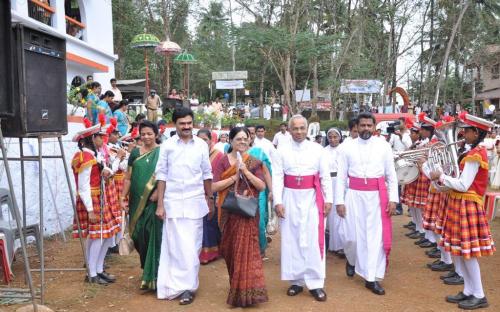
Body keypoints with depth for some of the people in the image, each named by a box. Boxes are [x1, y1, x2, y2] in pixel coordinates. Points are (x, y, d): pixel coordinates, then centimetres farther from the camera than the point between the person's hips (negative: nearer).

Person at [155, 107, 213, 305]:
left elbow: (207, 174, 9)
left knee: (191, 246, 4)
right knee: (176, 245, 3)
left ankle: (188, 286, 12)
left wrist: (209, 199, 10)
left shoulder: (201, 145, 2)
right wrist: (160, 204, -2)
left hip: (195, 201, 1)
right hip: (173, 202, -1)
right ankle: (178, 285, 14)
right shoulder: (167, 145, -1)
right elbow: (161, 175, 1)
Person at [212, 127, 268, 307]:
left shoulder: (253, 161, 2)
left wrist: (246, 172, -16)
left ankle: (246, 290, 6)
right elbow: (214, 186, -9)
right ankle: (236, 285, 31)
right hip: (229, 212, 1)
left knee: (246, 248, -4)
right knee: (231, 249, 11)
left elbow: (262, 186, -5)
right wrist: (235, 176, -16)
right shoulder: (223, 161, -1)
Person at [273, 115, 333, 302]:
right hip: (290, 197, 1)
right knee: (292, 239, 7)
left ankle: (315, 283, 7)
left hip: (312, 197, 0)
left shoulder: (317, 149, 3)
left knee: (313, 239, -1)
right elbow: (277, 177, -1)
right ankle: (296, 280, 19)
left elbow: (325, 176, 4)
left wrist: (328, 199, -1)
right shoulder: (282, 151, 2)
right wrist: (277, 201, -9)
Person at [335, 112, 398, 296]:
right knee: (352, 235, 5)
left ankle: (372, 278, 12)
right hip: (354, 196, 0)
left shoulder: (383, 146, 2)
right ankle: (351, 260, 38)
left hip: (377, 196, 0)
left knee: (376, 236, 2)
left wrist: (393, 199, -2)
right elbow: (341, 176, 2)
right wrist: (339, 201, -2)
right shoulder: (348, 147, 2)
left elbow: (391, 175, 4)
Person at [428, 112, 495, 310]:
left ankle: (479, 296, 11)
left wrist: (441, 177, -13)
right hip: (460, 204, 10)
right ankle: (468, 291, 22)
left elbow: (463, 185, -21)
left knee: (467, 252, -1)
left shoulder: (475, 155, -18)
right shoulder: (476, 152, 13)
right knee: (458, 250, 13)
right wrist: (443, 179, 6)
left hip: (466, 206, -10)